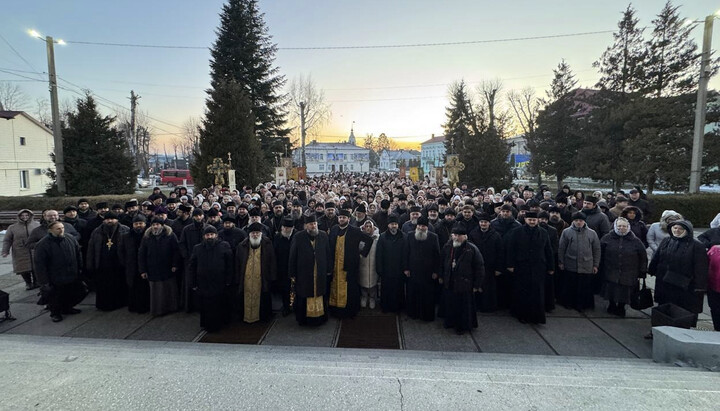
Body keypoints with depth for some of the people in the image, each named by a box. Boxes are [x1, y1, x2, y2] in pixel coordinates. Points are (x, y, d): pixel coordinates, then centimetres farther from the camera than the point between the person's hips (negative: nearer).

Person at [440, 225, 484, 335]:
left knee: (464, 306, 9)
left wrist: (477, 285, -10)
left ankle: (463, 326, 29)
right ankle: (450, 322, 40)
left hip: (465, 284, -4)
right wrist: (441, 276, 15)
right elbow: (443, 263, 14)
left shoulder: (472, 249, -15)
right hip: (449, 283, 4)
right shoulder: (447, 247, -1)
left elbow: (480, 267, -11)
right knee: (450, 304, 18)